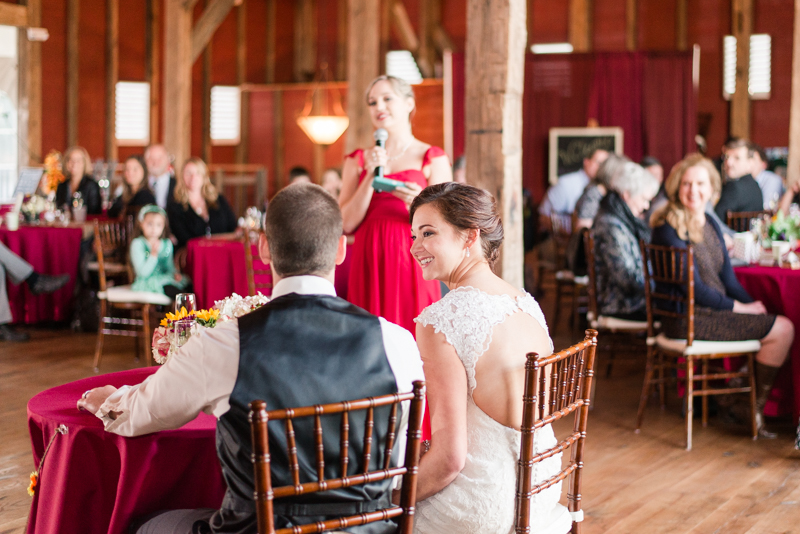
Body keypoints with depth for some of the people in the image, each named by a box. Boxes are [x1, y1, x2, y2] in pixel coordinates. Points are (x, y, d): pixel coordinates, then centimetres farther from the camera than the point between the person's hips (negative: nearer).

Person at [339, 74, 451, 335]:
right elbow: (347, 224, 3)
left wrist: (418, 202, -20)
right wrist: (371, 177, -6)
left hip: (411, 265, -2)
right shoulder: (358, 160, 12)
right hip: (369, 265, 2)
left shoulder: (432, 158, 4)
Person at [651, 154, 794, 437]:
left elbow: (726, 276, 13)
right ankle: (756, 408, 1)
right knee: (782, 329, -13)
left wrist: (753, 304, -2)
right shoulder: (670, 230, -15)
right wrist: (739, 307, -10)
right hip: (689, 320, -9)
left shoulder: (709, 223, 12)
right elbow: (694, 288, -16)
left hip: (714, 309, 9)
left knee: (781, 324, -4)